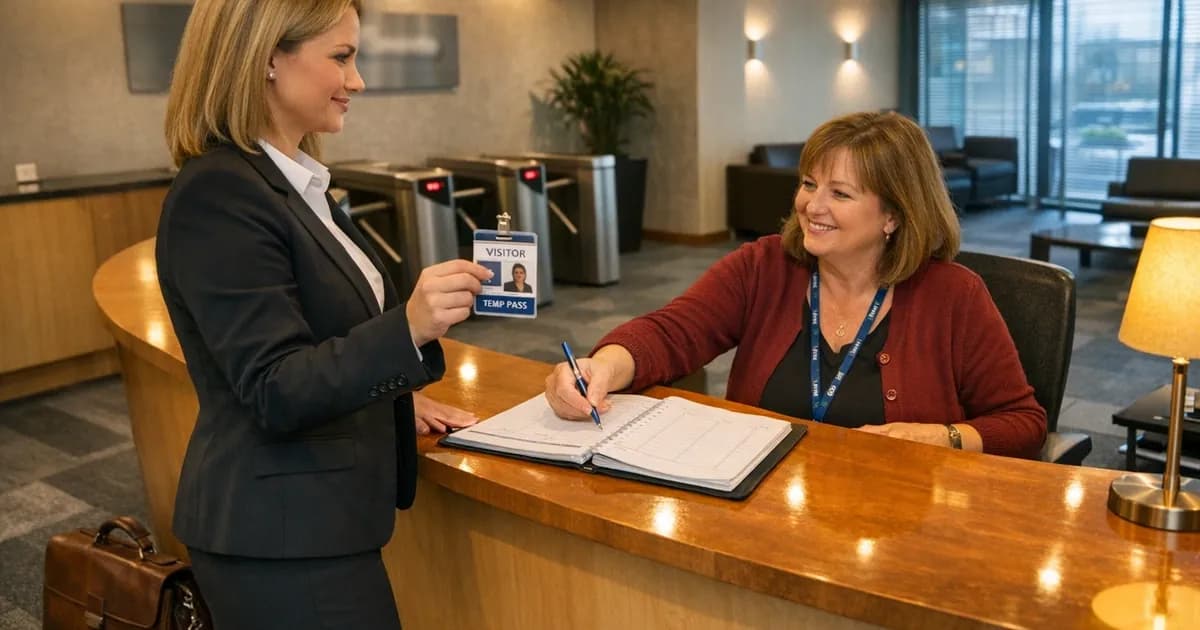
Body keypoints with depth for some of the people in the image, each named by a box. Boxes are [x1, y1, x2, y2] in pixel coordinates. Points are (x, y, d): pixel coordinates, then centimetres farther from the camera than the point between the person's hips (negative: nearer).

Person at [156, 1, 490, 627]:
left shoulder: (291, 181, 8)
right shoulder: (218, 194, -21)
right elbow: (275, 392, -25)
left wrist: (389, 404, 16)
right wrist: (409, 328, -36)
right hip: (284, 535, -9)